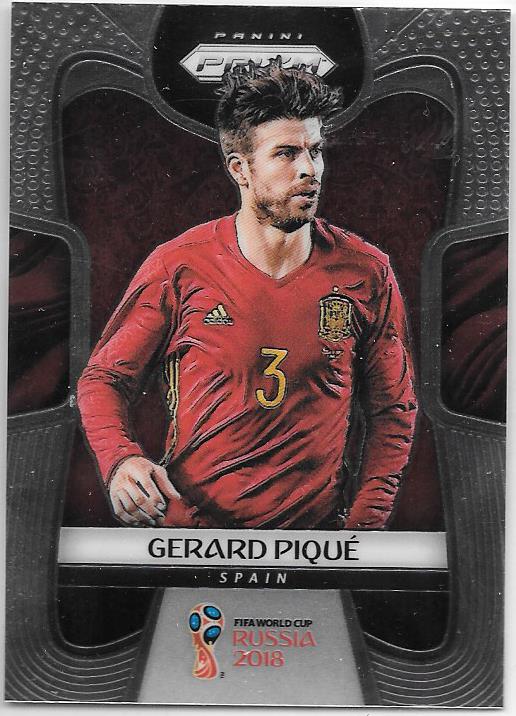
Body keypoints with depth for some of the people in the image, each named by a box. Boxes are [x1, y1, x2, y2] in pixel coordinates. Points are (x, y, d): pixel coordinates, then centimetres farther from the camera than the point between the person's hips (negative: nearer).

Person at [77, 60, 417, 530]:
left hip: (317, 522, 2)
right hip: (187, 519, -1)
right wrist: (121, 459, -19)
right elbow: (105, 378, 0)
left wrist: (366, 522, -6)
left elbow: (392, 411, 4)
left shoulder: (365, 273, -5)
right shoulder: (179, 266, -9)